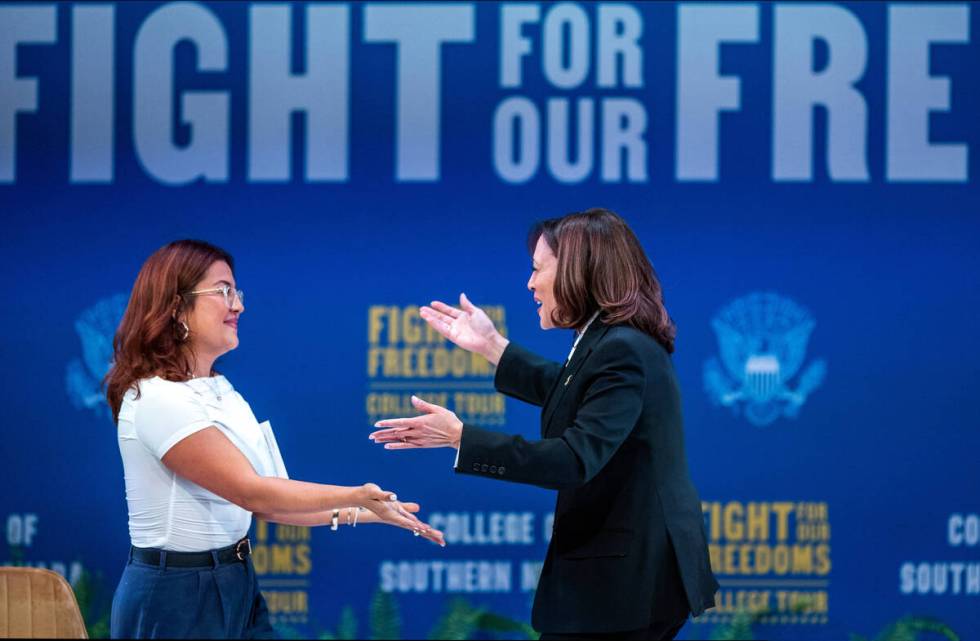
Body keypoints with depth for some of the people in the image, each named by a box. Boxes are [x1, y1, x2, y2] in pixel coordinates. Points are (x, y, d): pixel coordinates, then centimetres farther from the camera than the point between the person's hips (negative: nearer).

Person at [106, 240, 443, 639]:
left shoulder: (218, 391, 11)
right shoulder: (157, 398, -18)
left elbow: (256, 502, 10)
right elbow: (250, 491, -21)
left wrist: (353, 514, 2)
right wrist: (357, 496, -23)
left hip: (236, 584, 9)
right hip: (176, 596, -9)